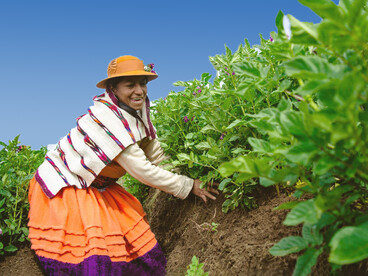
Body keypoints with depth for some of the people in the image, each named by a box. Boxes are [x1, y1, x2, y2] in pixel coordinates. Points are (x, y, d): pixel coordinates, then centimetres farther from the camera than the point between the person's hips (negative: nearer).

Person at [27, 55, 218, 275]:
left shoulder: (137, 112, -3)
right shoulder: (106, 118, -30)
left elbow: (157, 156, 2)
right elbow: (143, 171, -27)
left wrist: (191, 173, -6)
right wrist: (189, 186, -20)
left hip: (94, 187, 8)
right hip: (63, 189, -8)